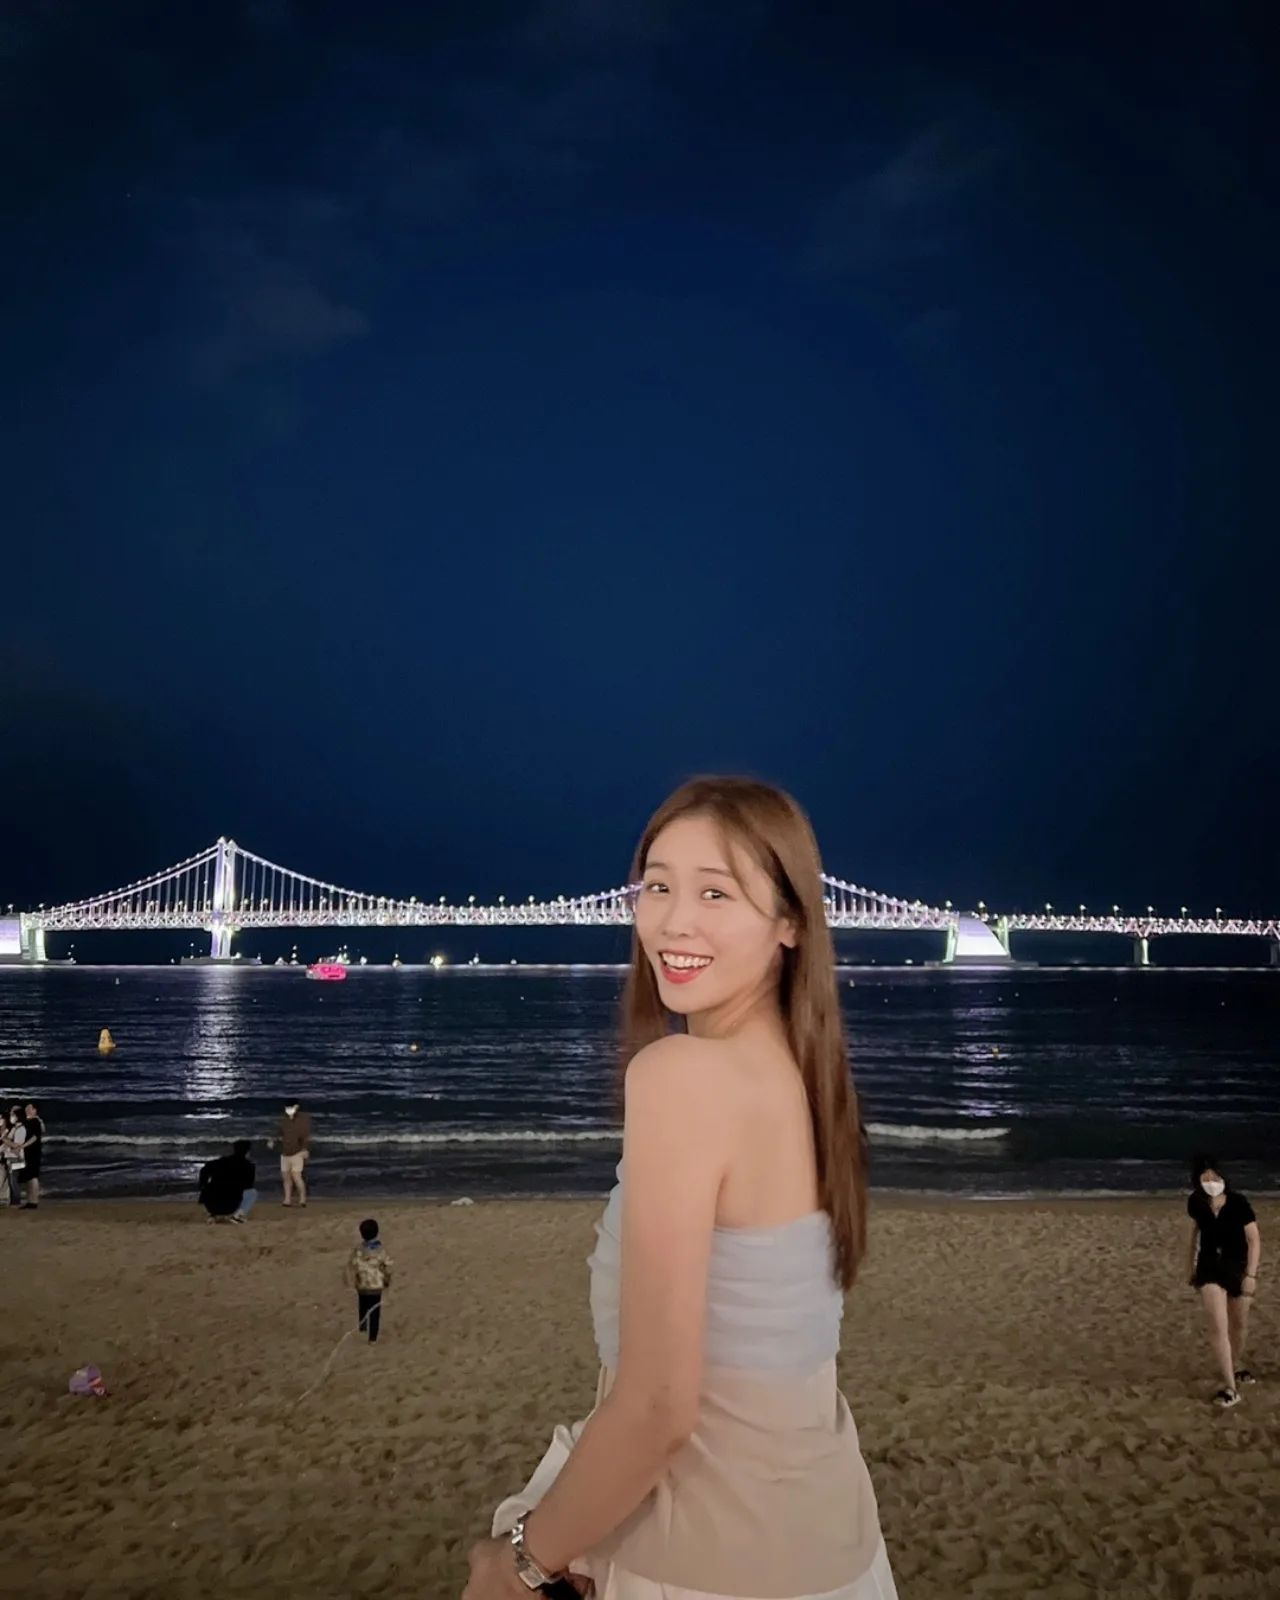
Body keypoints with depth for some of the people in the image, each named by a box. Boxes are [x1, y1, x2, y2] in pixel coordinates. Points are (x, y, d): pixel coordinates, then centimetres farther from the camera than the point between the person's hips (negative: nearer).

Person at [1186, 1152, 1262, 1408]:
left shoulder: (1238, 1202, -20)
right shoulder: (1195, 1203, -10)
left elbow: (1254, 1239, -14)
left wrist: (1251, 1275, -18)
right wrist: (1191, 1264, 16)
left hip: (1238, 1266, -1)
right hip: (1209, 1266, 1)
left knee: (1239, 1324, 19)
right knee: (1218, 1327, -11)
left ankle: (1237, 1365, 46)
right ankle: (1230, 1387, -7)